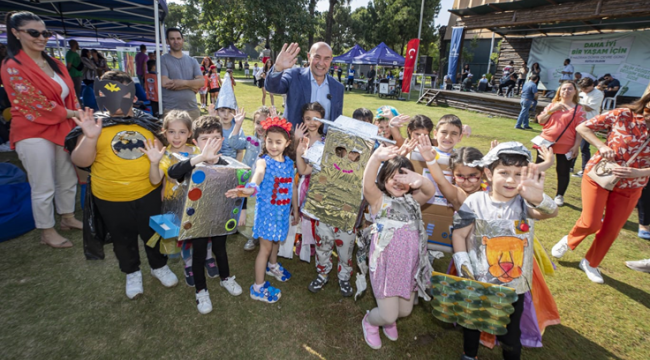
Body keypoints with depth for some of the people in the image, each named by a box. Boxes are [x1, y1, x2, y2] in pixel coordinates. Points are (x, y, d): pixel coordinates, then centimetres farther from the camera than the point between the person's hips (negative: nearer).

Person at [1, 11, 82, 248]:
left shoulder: (55, 65, 10)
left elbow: (71, 96, 9)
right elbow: (37, 105, -17)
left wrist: (79, 121, -3)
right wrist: (72, 114, -11)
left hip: (63, 129, 7)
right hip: (34, 135, -6)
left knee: (68, 179, 16)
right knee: (44, 188, 3)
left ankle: (68, 218, 35)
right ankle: (47, 233, 19)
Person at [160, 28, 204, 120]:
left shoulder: (192, 61, 14)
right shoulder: (163, 60, 3)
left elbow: (201, 81, 3)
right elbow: (165, 83, -10)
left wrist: (184, 82, -15)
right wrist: (191, 85, -5)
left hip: (192, 109, 4)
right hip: (171, 110, -3)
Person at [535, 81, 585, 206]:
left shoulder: (578, 109, 0)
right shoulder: (552, 105, 8)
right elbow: (540, 121, 3)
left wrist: (576, 146, -10)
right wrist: (551, 110, -10)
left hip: (565, 146, -2)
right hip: (545, 142, 3)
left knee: (563, 171, 4)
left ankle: (559, 196, 18)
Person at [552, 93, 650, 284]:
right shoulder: (623, 115, -12)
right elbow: (582, 127, -8)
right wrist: (601, 146, -20)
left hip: (630, 186, 3)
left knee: (611, 229, 9)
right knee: (590, 223, -6)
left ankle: (590, 263, 31)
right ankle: (569, 241, 28)